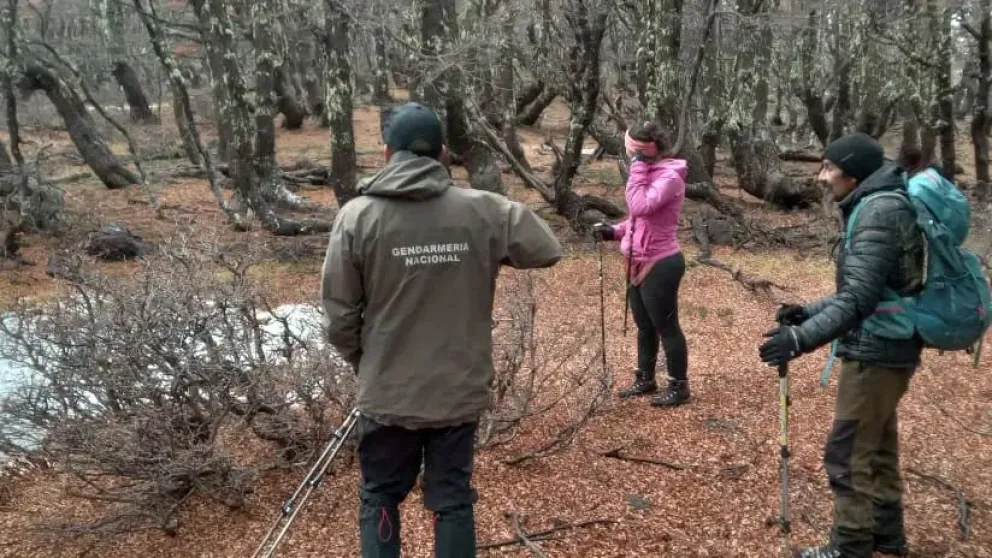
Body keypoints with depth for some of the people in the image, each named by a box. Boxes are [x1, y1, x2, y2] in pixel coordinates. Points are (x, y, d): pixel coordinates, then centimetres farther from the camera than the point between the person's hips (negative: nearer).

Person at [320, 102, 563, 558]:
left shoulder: (357, 216, -11)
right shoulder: (485, 211, -9)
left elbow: (339, 316, -7)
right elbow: (548, 250, 5)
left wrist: (364, 362, 10)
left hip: (386, 394, -1)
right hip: (459, 391, 1)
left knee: (379, 498, 19)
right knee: (453, 500, 15)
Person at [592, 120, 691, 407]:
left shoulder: (669, 176, -19)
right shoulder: (650, 172, 11)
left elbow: (641, 207, -31)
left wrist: (638, 167, -24)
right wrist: (614, 231, 5)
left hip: (660, 265, -9)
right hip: (640, 264, 9)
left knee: (666, 327, 2)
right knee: (644, 326, 20)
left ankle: (679, 387, 16)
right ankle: (645, 379, 34)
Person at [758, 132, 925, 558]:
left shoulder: (879, 211, -19)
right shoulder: (879, 207, 12)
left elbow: (859, 297, -27)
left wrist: (801, 338, -31)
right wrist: (808, 312, 12)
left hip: (876, 353, -10)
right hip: (887, 349, 10)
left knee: (848, 454, -2)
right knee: (877, 447, 20)